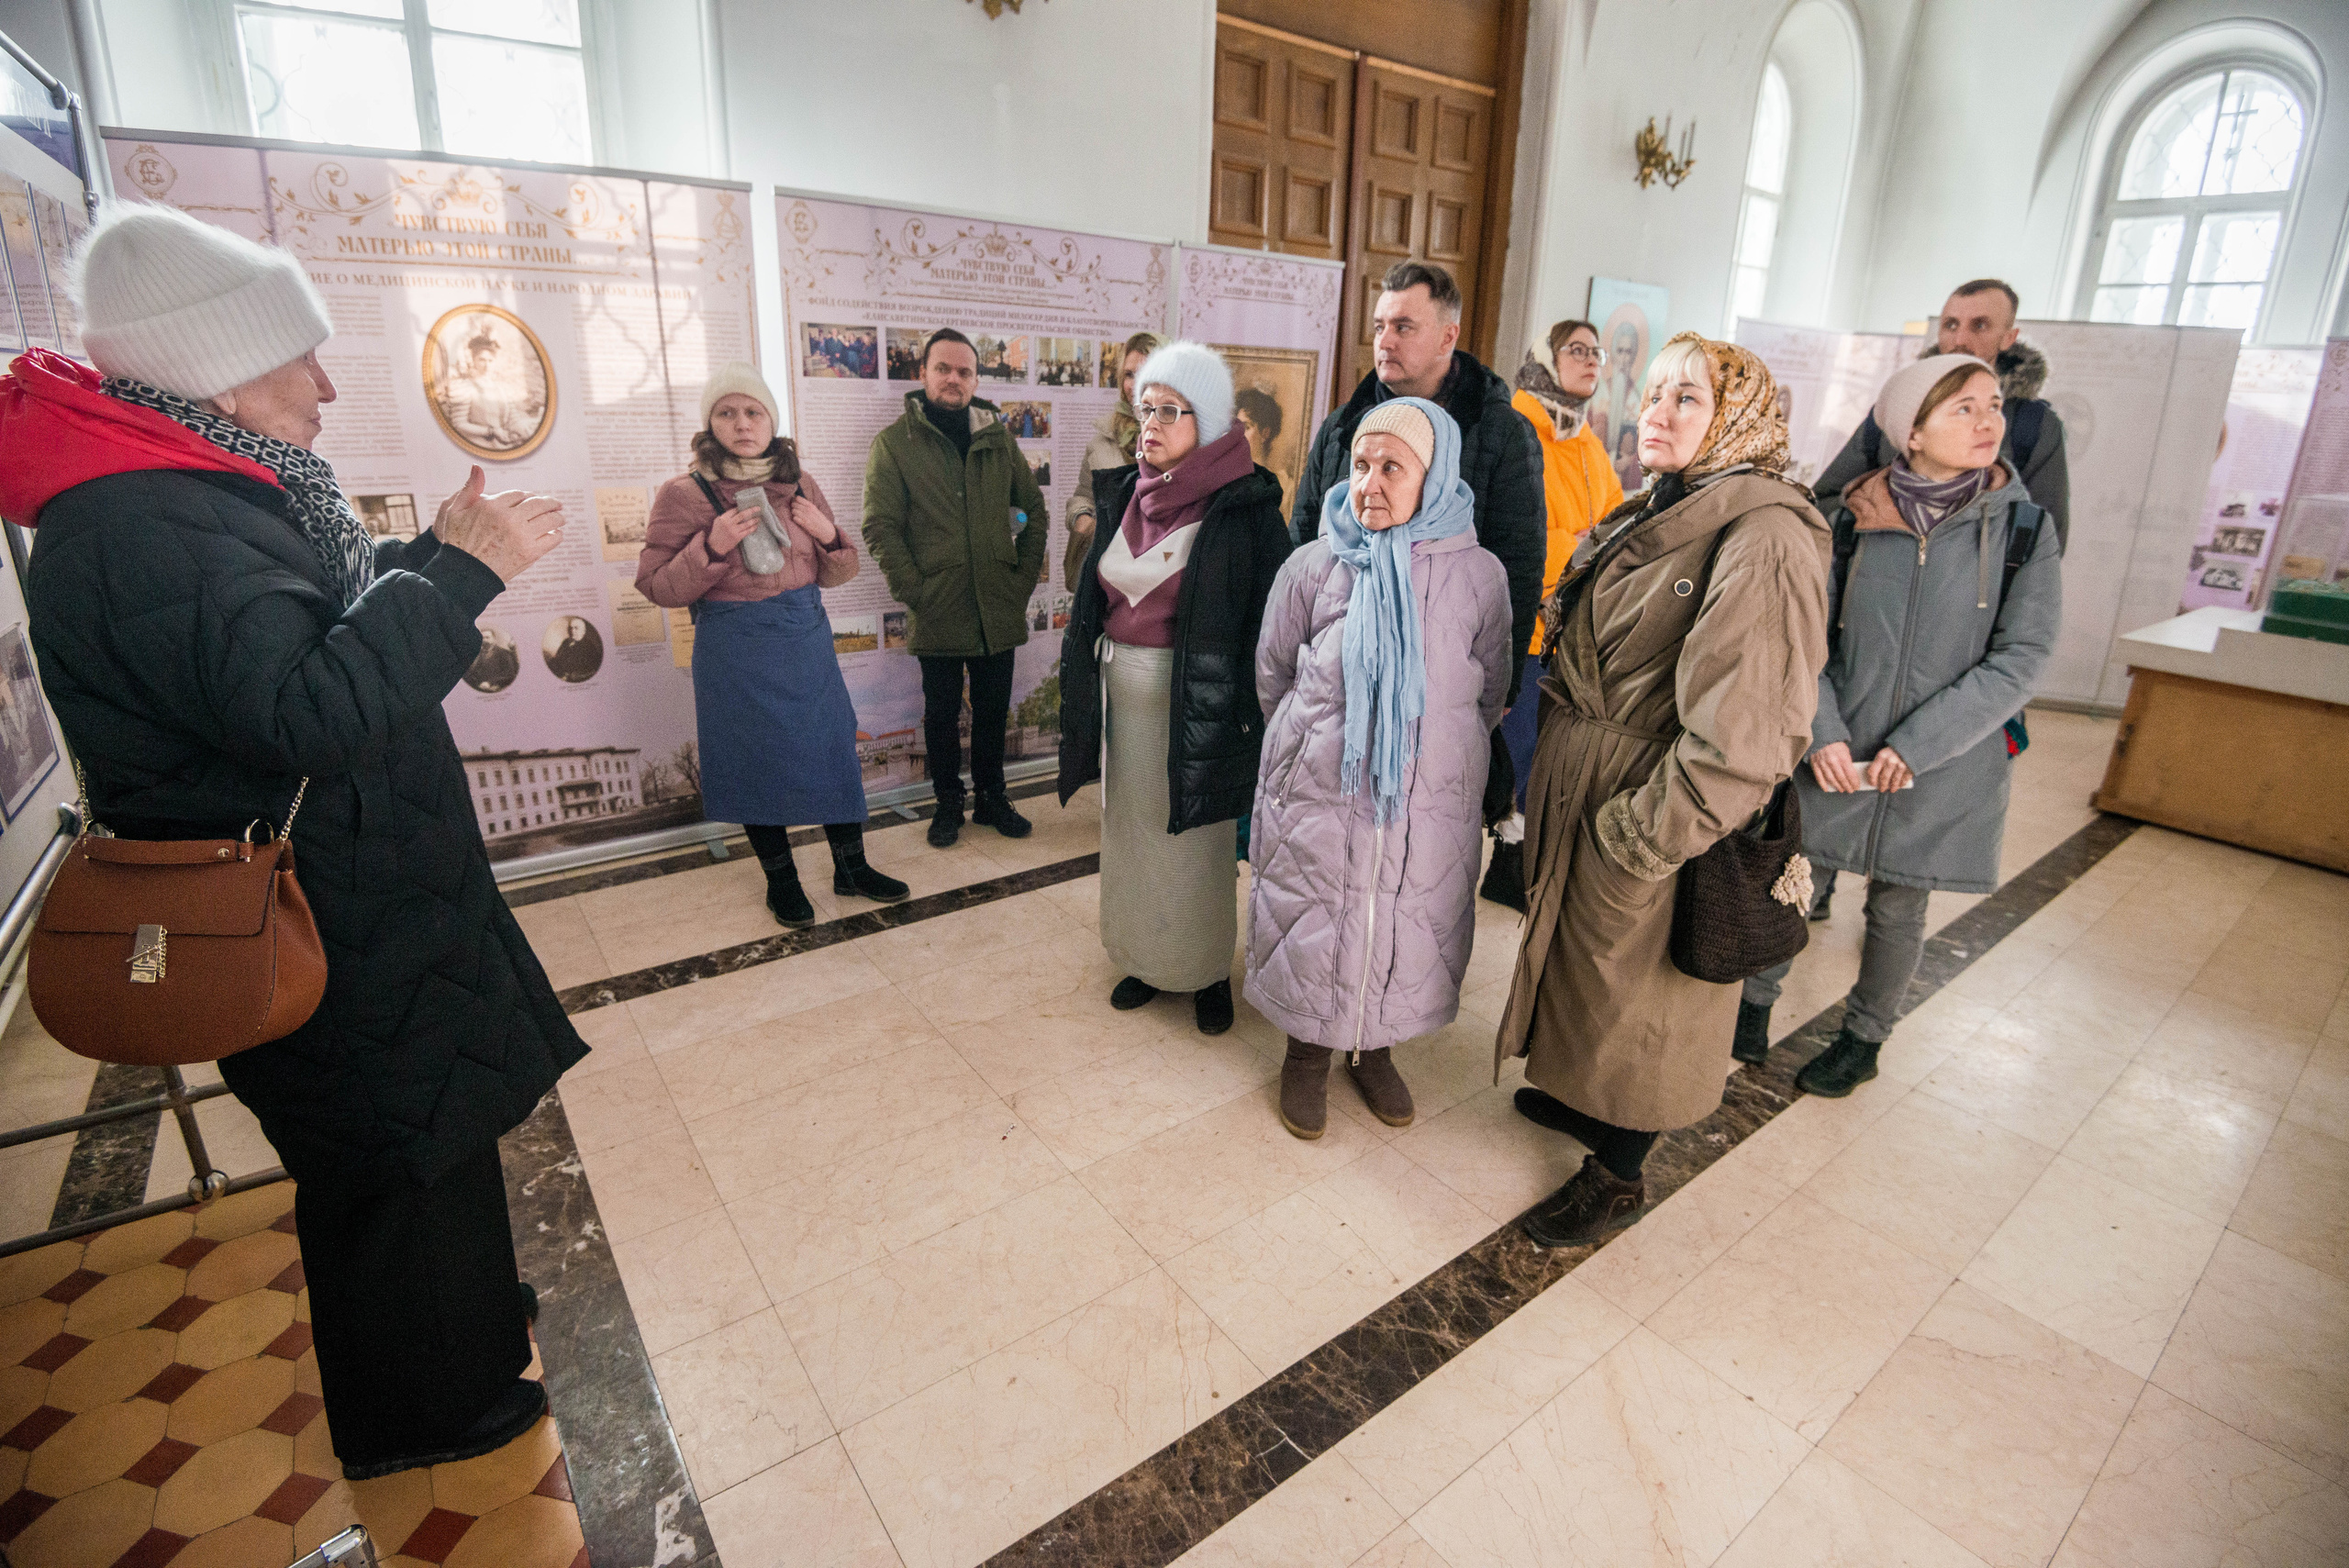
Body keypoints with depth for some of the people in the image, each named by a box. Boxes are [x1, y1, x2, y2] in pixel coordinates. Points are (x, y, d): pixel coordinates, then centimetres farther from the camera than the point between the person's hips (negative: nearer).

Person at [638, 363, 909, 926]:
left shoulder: (799, 483, 7)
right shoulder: (684, 494, -6)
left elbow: (836, 574, 14)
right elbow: (657, 587, -8)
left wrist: (829, 535, -8)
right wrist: (713, 546, -22)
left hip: (807, 640, 4)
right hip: (737, 652, -4)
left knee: (833, 749, 8)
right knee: (758, 760, 8)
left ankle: (851, 868, 26)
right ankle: (780, 880, 27)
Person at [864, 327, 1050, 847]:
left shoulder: (998, 438, 10)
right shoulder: (894, 443, -1)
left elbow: (1033, 507, 13)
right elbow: (880, 526, -5)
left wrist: (1026, 576, 4)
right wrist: (913, 590, -12)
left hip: (998, 608, 3)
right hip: (938, 610, -3)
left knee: (993, 709, 13)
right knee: (942, 712, 10)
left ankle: (992, 798, 30)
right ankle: (948, 804, 26)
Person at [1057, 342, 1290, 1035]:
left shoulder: (1243, 506, -12)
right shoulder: (1126, 493, 6)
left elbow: (1267, 615, -13)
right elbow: (1098, 594, 12)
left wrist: (1249, 715, -16)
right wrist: (1087, 679, 11)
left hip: (1194, 698, -6)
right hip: (1123, 690, 6)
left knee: (1194, 837, 6)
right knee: (1132, 828, 15)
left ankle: (1208, 970, 27)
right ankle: (1144, 958, 33)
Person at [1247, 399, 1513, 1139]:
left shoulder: (1478, 575, -5)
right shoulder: (1315, 566, -6)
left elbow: (1489, 695, 8)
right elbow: (1272, 673, 7)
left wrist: (1431, 746, 12)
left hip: (1428, 801, 1)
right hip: (1318, 797, -1)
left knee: (1406, 932, 14)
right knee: (1312, 930, 11)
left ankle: (1375, 1050, 40)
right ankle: (1307, 1055, 35)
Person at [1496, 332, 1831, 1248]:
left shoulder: (1764, 539, -21)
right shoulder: (1647, 520, 9)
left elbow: (1743, 731, -27)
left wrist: (1648, 834, -22)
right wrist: (1550, 783, 13)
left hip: (1650, 805, -8)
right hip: (1580, 786, 8)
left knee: (1632, 981, 8)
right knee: (1583, 958, 23)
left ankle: (1618, 1178, 30)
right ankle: (1582, 1100, 48)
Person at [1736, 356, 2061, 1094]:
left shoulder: (2023, 528, -6)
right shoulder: (1854, 516, -4)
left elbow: (2021, 658, -9)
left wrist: (1916, 745, -15)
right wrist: (1821, 732, -13)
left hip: (1942, 765, 0)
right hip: (1834, 753, 1)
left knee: (1896, 906, 13)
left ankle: (1863, 1038, 34)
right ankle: (1753, 1008, 31)